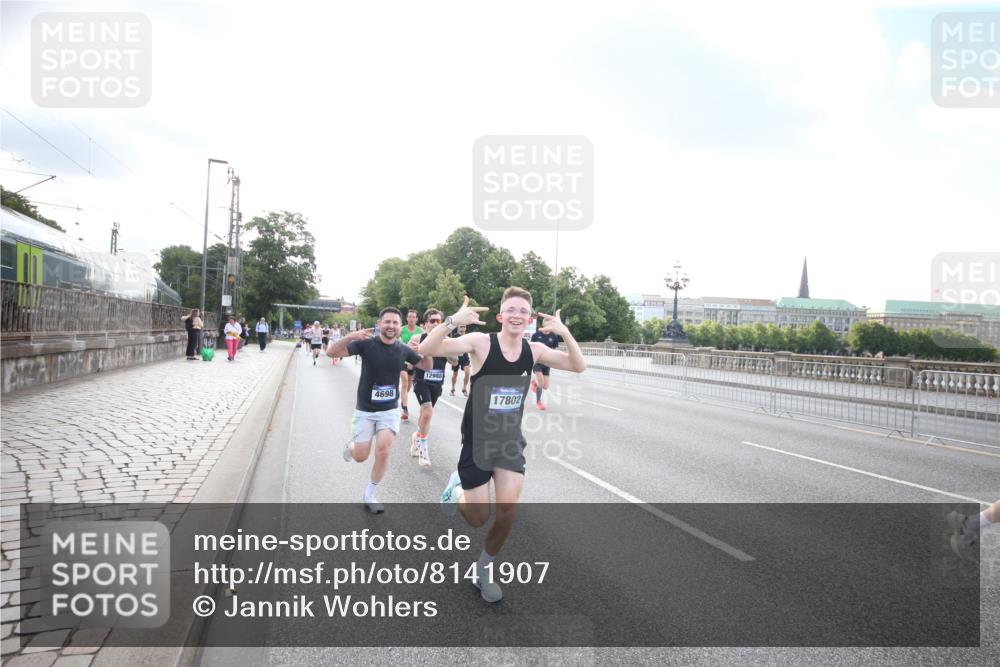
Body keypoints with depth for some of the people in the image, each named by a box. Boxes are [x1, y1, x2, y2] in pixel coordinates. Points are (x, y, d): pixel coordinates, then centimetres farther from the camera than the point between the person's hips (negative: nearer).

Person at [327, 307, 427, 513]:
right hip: (365, 410, -1)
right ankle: (350, 446, 43)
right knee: (360, 457, 3)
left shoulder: (403, 349, -5)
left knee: (383, 451, -13)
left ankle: (369, 495, 10)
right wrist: (351, 336, -41)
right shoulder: (366, 344, -15)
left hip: (390, 410, 2)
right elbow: (331, 352, -22)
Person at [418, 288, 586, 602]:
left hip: (511, 440, 3)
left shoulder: (535, 350, -4)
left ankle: (484, 568, 20)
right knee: (478, 518, 2)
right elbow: (426, 350, -27)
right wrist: (453, 321, -45)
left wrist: (565, 333, -22)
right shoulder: (481, 342, -19)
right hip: (478, 441, -3)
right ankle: (457, 488, 39)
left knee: (508, 507, -8)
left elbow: (578, 366, -5)